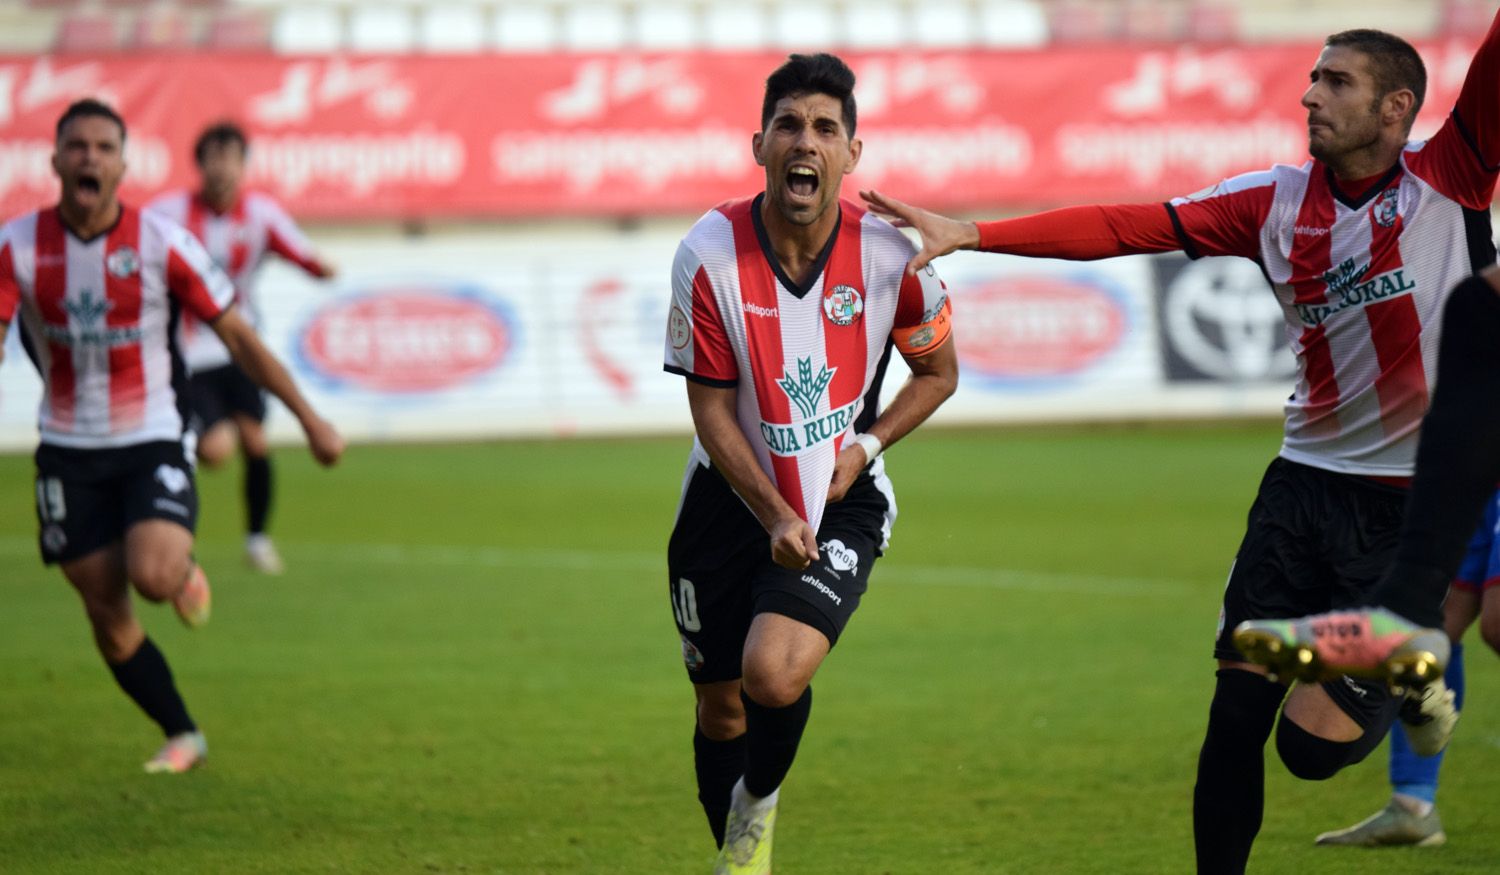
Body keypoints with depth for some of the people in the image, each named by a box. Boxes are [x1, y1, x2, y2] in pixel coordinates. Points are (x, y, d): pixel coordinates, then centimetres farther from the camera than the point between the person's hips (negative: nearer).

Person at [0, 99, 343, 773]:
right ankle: (182, 737, 23)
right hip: (68, 456, 2)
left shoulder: (161, 243, -10)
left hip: (150, 445, -2)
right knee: (108, 618, 4)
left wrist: (311, 420, -1)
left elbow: (238, 336, -2)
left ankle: (185, 570, 10)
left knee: (152, 575, -27)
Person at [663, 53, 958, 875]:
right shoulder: (710, 254, -16)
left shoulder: (890, 253, -13)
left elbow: (937, 371, 5)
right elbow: (711, 408, -10)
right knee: (720, 706, 9)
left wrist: (866, 445, -10)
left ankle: (758, 806, 8)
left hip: (842, 498, -1)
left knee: (774, 673, -24)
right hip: (733, 495, 1)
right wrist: (775, 517, -18)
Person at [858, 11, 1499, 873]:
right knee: (1237, 715, 0)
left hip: (1418, 509, -4)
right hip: (1309, 478, 4)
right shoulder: (1277, 202, 4)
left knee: (1315, 744, -7)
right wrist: (967, 234, -4)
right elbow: (1124, 226, 1)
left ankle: (1414, 682, 25)